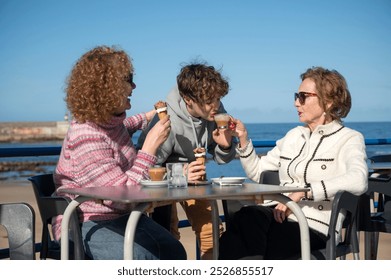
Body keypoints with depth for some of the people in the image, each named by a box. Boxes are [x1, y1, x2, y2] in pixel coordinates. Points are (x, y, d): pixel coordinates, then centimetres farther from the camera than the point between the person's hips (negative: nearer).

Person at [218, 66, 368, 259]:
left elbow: (358, 181, -19)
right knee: (248, 216, -33)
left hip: (314, 227, -5)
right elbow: (257, 172, 26)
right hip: (280, 215, 5)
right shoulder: (294, 136, 23)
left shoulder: (349, 139, 3)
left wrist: (303, 192, -22)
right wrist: (243, 138, 12)